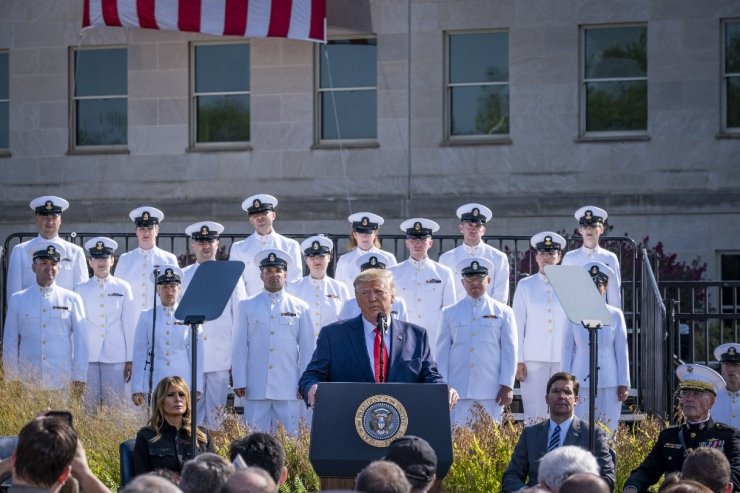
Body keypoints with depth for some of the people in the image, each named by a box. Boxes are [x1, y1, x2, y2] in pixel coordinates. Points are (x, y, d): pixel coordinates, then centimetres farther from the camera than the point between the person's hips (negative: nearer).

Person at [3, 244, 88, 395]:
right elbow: (10, 341, 9)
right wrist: (12, 379, 4)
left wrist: (79, 379, 0)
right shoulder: (17, 299, 8)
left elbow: (81, 341, 4)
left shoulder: (72, 299, 5)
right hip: (27, 382, 1)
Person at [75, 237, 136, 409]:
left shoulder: (123, 288, 7)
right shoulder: (80, 290, 7)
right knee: (89, 405, 0)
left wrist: (130, 360, 4)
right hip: (88, 356, 0)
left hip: (116, 357, 0)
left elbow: (129, 325, 7)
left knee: (115, 406, -1)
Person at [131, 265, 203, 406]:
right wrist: (137, 389, 3)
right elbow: (139, 354, 7)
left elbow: (197, 354, 7)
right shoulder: (147, 317, 7)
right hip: (154, 383, 0)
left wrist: (197, 388, 2)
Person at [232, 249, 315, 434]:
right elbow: (240, 347, 9)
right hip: (256, 388, 0)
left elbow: (307, 348, 10)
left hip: (289, 389, 0)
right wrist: (239, 382, 2)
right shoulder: (247, 306, 10)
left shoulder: (300, 308, 10)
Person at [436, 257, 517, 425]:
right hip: (458, 391, 1)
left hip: (491, 392, 0)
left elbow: (509, 351, 7)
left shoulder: (503, 312, 9)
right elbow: (442, 351, 11)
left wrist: (507, 386, 0)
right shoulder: (450, 313, 12)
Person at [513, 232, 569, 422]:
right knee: (534, 415, -3)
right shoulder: (525, 286, 7)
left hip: (563, 359, 0)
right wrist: (518, 360, 1)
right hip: (533, 359, 0)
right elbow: (518, 326, 6)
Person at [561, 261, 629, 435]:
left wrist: (623, 384, 3)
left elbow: (621, 351, 7)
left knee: (608, 430, 1)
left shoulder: (615, 315, 5)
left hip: (609, 383, 0)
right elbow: (567, 351, 7)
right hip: (580, 382, 0)